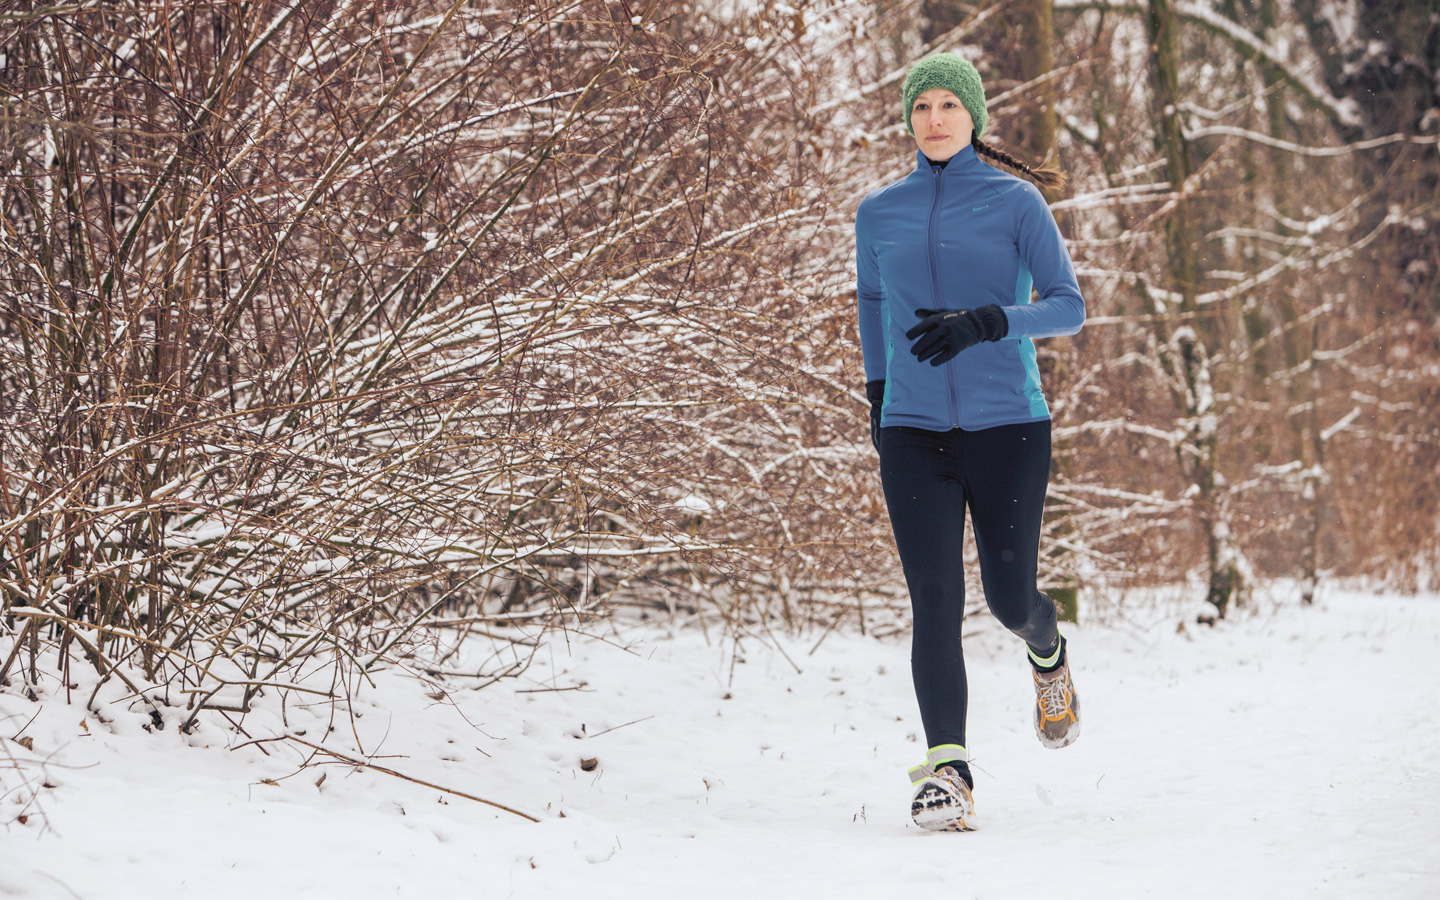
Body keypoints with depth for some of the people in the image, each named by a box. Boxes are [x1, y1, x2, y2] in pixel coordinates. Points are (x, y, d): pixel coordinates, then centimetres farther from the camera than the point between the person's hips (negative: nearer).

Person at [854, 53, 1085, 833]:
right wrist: (877, 394, 21)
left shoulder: (1016, 203, 0)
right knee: (935, 599, -13)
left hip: (1007, 426, -2)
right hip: (914, 435, 2)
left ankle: (1048, 653, 40)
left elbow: (1069, 308, -5)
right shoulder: (879, 214, 9)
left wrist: (983, 323, -20)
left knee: (1009, 599, 3)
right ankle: (946, 770, -17)